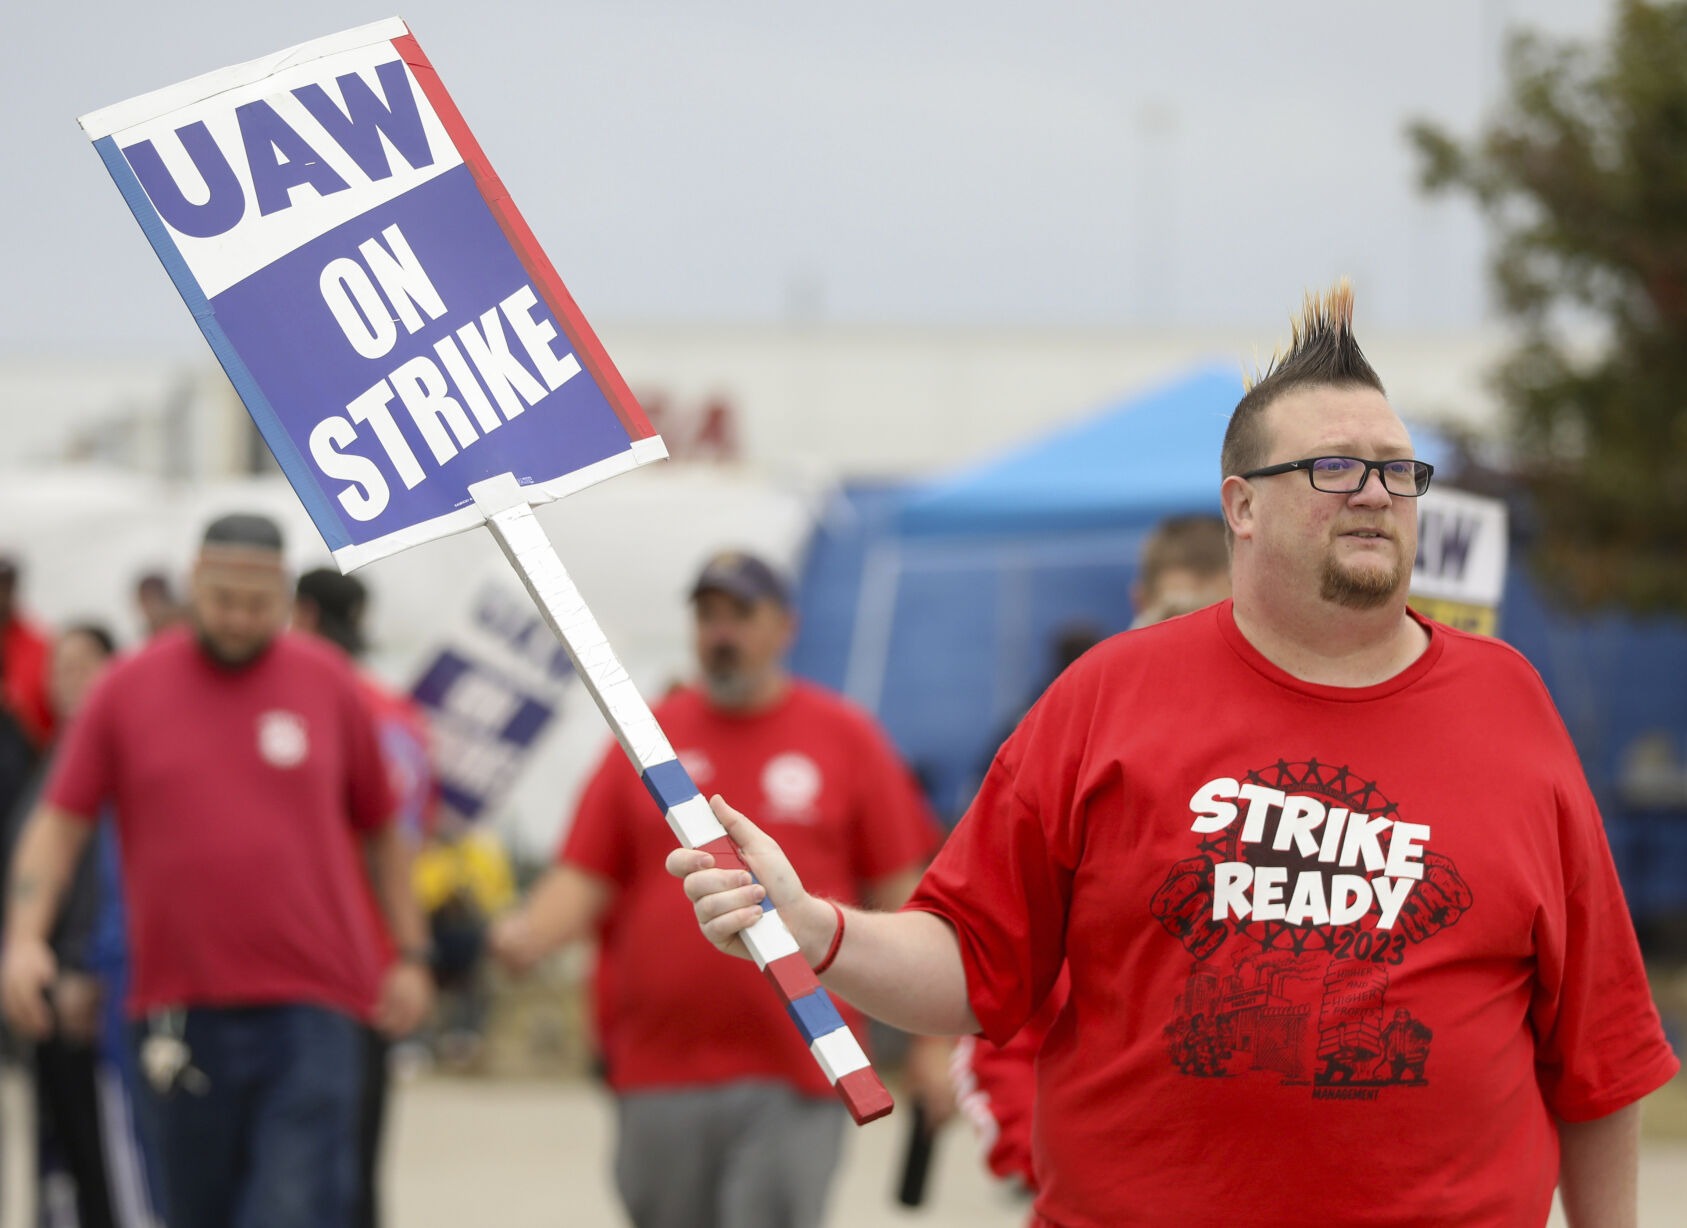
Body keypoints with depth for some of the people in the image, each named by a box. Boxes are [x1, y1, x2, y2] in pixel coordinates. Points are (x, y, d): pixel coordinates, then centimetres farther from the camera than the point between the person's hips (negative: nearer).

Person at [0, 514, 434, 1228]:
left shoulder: (328, 685, 7)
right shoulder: (128, 690, 5)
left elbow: (381, 829, 15)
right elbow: (60, 822, 4)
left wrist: (410, 955, 11)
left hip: (309, 1008, -1)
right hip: (182, 1012, 1)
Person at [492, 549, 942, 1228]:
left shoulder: (845, 738, 5)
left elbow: (898, 893, 5)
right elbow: (585, 878, 7)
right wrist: (527, 933, -15)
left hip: (792, 1079, -3)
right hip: (660, 1069, 3)